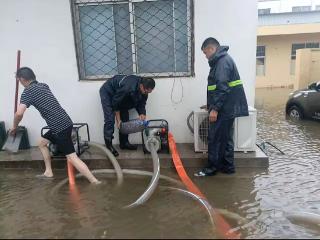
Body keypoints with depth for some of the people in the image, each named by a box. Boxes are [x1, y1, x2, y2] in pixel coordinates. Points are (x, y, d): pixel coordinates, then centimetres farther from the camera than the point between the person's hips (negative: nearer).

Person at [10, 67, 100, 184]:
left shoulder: (27, 92, -6)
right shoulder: (43, 85, 17)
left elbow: (19, 113, -17)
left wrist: (14, 127, 2)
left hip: (60, 127, -9)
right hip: (64, 122, 9)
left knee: (72, 158, -9)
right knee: (42, 142, 26)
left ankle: (95, 182, -11)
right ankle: (48, 172, 31)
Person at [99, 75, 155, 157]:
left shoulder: (144, 89, -19)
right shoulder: (128, 88, -41)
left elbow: (141, 102, -4)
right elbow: (115, 103, -29)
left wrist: (142, 113, -25)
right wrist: (118, 120, -20)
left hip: (121, 95, 8)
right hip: (107, 92, -8)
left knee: (125, 117, 4)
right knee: (110, 120, -14)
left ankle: (124, 143, 14)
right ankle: (109, 146, -7)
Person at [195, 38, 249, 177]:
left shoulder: (222, 61, -15)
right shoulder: (222, 60, 18)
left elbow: (222, 87, -23)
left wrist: (214, 108, -23)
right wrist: (212, 104, 25)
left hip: (224, 109, -10)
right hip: (227, 108, 10)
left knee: (215, 138, -2)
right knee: (225, 138, 14)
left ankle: (212, 168, 9)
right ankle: (227, 166, 23)